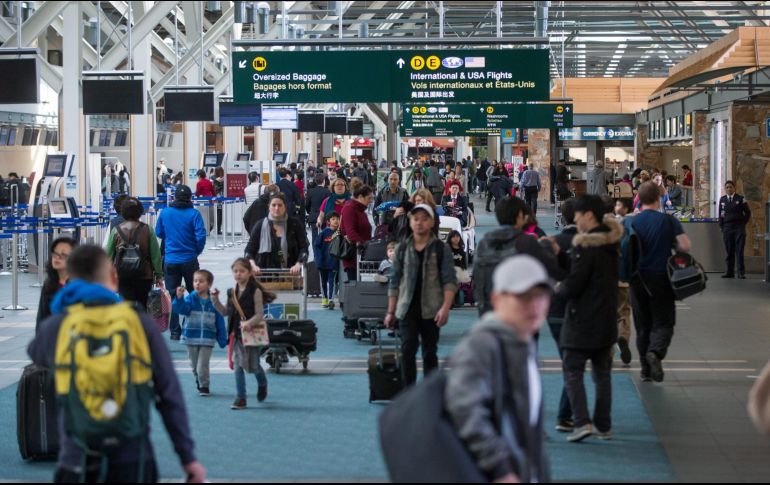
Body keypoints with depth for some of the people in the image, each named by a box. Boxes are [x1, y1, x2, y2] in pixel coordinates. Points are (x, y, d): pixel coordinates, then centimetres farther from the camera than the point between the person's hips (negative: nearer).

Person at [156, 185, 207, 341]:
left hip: (170, 261, 1)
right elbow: (201, 236, -14)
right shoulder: (193, 214, -10)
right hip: (189, 260, -1)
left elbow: (159, 233, 9)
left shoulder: (164, 213, -2)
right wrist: (196, 251, 4)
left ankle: (174, 331, 5)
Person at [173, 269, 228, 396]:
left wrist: (222, 339, 2)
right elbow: (181, 309, -21)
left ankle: (204, 386, 11)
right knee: (194, 366, 14)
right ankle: (199, 383, 37)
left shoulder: (213, 301, -2)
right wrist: (179, 298, -41)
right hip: (191, 338, 2)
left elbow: (220, 321, 2)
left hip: (207, 339, -2)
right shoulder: (190, 299, -2)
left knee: (203, 366, -8)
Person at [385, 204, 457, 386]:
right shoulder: (403, 249, 8)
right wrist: (391, 312, 9)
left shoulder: (441, 249, 1)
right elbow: (394, 282, 12)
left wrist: (445, 307, -17)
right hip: (408, 309, 1)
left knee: (430, 352, 6)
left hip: (431, 310, -1)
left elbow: (450, 281, -4)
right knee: (408, 349, -11)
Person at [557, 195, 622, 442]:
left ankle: (582, 422, -13)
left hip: (583, 320, -8)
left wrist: (559, 288, 1)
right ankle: (603, 426, 17)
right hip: (607, 320, 8)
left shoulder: (585, 246, -18)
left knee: (572, 371, -1)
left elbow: (573, 285, -21)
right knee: (602, 373, 14)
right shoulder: (611, 244, 9)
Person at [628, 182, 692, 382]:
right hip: (661, 278, -2)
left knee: (642, 325, 12)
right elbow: (686, 246, -11)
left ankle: (646, 370, 14)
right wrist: (669, 244, 8)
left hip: (638, 279, 2)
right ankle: (656, 351, -24)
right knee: (663, 322, 4)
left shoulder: (630, 222, -3)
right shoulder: (669, 221, -6)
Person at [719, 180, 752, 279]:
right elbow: (720, 214, 15)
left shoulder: (740, 199, 2)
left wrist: (743, 224, 1)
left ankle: (741, 272, -5)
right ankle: (730, 272, 7)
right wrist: (721, 227, 7)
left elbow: (748, 212, 6)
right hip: (727, 228, 3)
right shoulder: (722, 199, 11)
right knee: (729, 251, 3)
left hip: (739, 228, -3)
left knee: (739, 251, -6)